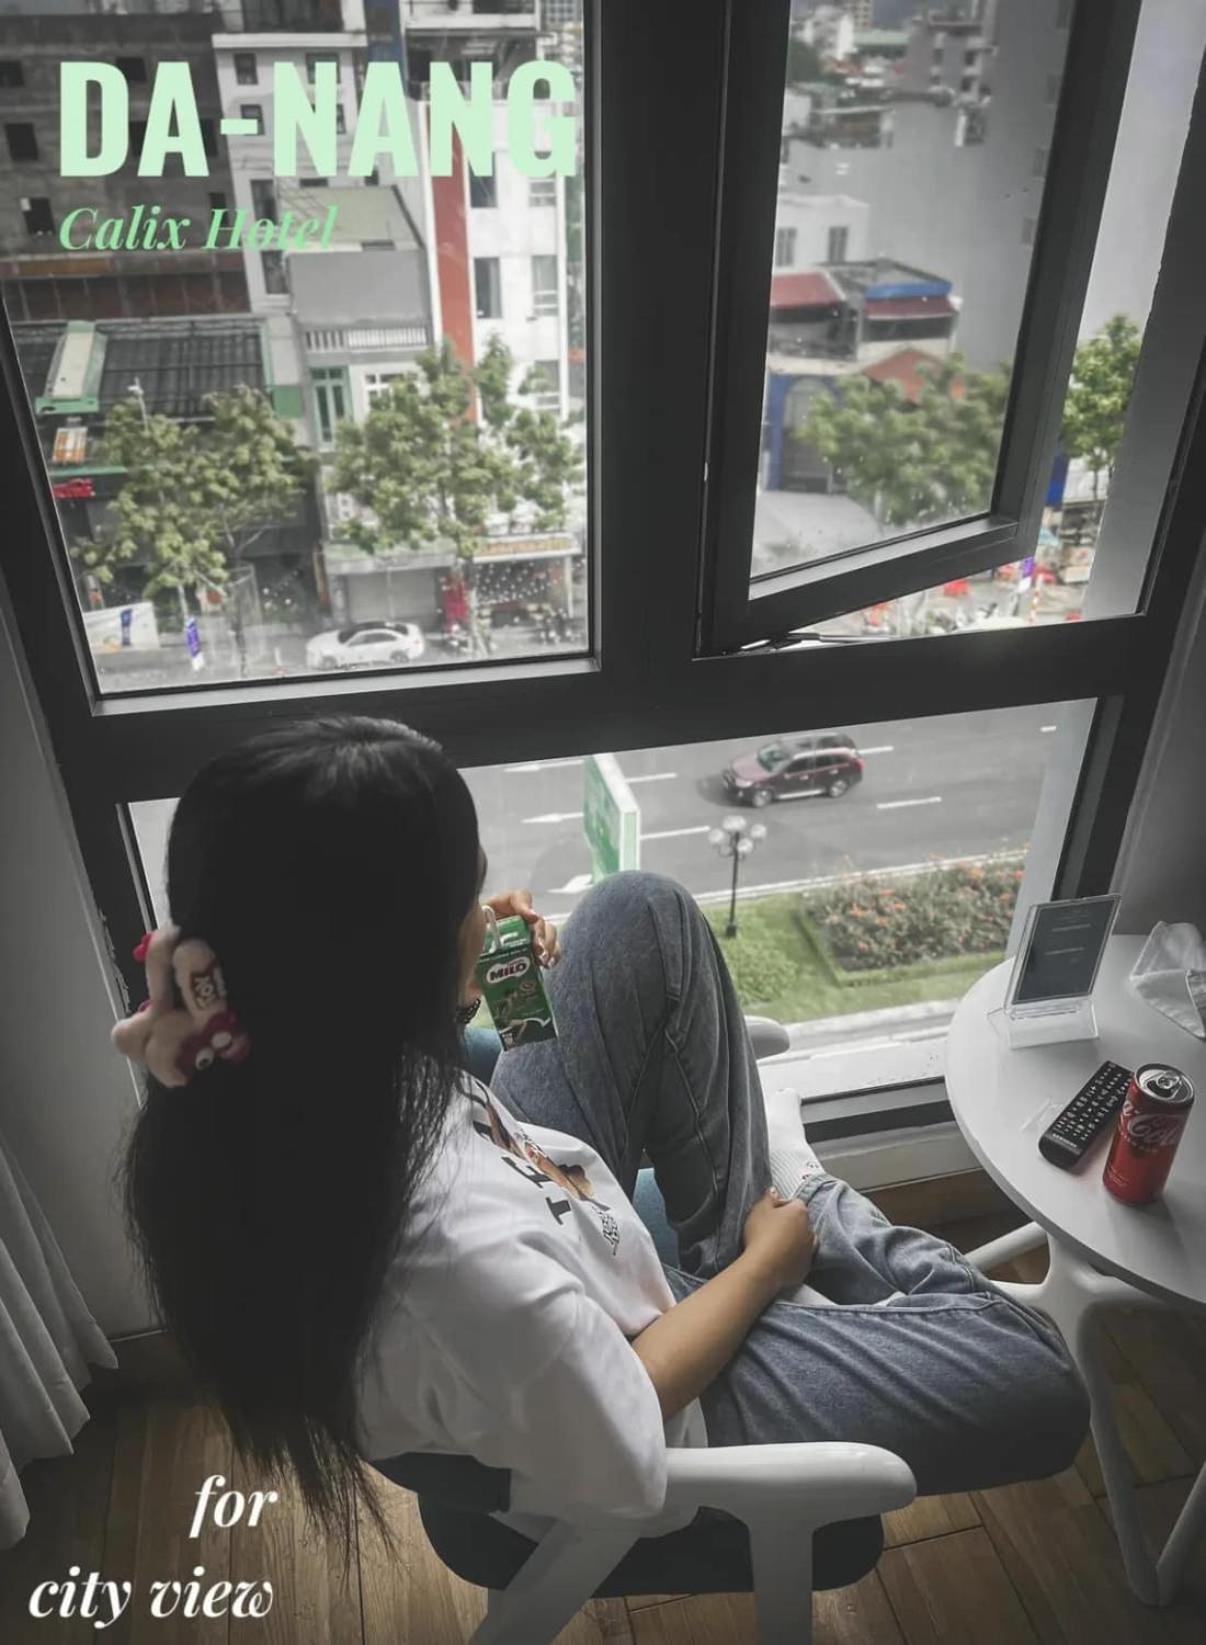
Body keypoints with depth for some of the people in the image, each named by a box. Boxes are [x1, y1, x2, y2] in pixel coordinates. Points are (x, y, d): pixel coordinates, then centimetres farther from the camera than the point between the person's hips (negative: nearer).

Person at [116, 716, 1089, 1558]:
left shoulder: (238, 1096, -25)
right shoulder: (465, 1267, -46)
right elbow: (625, 1467, -24)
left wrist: (476, 1006, -14)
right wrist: (768, 1263, -10)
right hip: (623, 1416, -5)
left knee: (644, 916, 4)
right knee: (1038, 1386, 0)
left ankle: (773, 1191, 23)